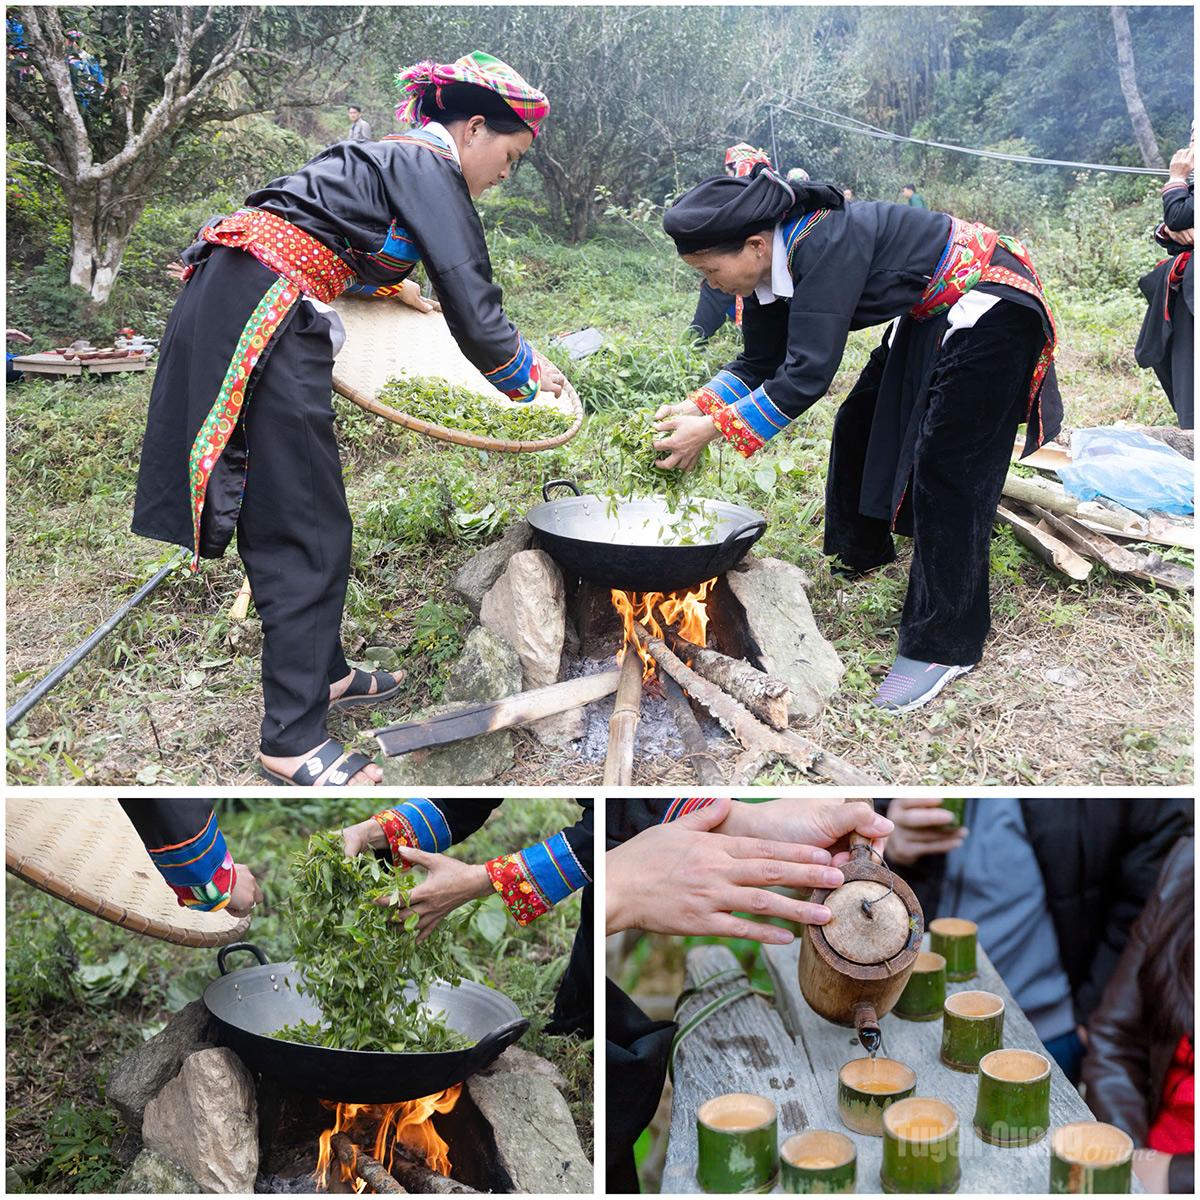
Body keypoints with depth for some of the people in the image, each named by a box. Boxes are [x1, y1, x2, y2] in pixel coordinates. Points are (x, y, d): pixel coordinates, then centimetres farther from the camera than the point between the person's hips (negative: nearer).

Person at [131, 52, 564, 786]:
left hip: (220, 302, 10)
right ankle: (293, 741, -2)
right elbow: (473, 313, -13)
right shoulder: (430, 167, -5)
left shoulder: (390, 158, 22)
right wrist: (527, 376, 1)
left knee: (294, 511, 18)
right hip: (262, 318, -10)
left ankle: (321, 672, 30)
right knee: (308, 532, -6)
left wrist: (386, 284, 45)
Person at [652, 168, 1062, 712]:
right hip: (930, 316, 10)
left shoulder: (825, 246, -33)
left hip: (988, 306, -10)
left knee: (946, 464, -14)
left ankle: (942, 645, -10)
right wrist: (697, 407, -11)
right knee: (861, 423, 16)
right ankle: (863, 553, 40)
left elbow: (808, 373, -37)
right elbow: (761, 364, 4)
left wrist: (714, 428, -34)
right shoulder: (773, 262, -4)